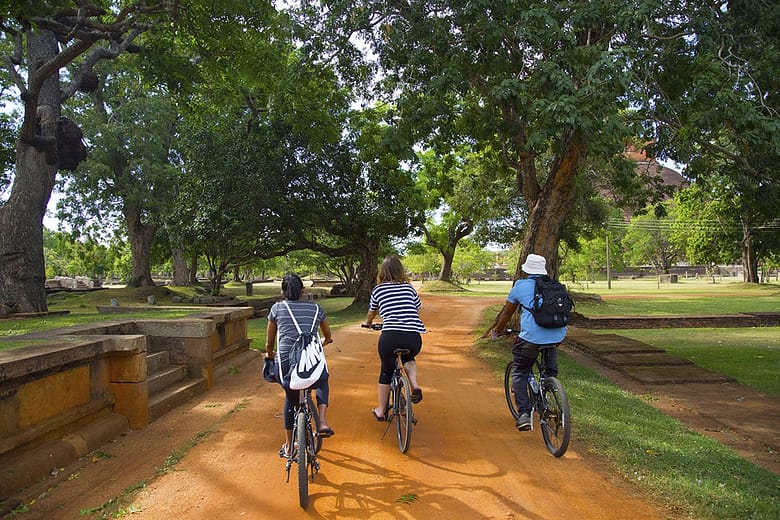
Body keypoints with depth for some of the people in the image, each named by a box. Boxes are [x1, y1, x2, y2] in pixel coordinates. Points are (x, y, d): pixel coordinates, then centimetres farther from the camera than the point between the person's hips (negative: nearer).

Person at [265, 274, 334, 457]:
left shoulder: (277, 308, 13)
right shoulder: (316, 308, 15)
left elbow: (269, 342, 17)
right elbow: (328, 337, 28)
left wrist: (269, 356, 38)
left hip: (286, 360, 0)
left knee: (291, 398, 26)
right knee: (322, 383, 34)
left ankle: (288, 447, 35)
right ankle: (323, 422, 14)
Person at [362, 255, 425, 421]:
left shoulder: (378, 289, 13)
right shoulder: (409, 287, 17)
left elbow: (371, 313, 29)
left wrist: (368, 323, 51)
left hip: (390, 336, -2)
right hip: (414, 337, 2)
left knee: (386, 372, 21)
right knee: (408, 358, 34)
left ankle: (380, 411, 30)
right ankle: (414, 385, 9)